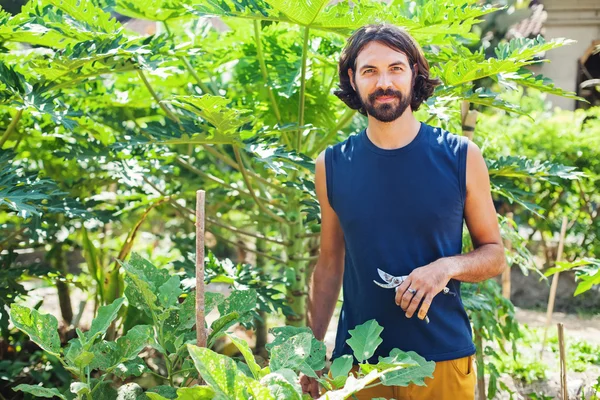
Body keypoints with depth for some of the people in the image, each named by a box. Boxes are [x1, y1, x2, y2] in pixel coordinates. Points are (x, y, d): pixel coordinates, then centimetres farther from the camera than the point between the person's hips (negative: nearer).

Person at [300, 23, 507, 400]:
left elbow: (494, 254, 3)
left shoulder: (461, 157, -4)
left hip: (443, 359, 0)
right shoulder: (332, 165, 0)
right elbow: (329, 266, 8)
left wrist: (447, 266, -17)